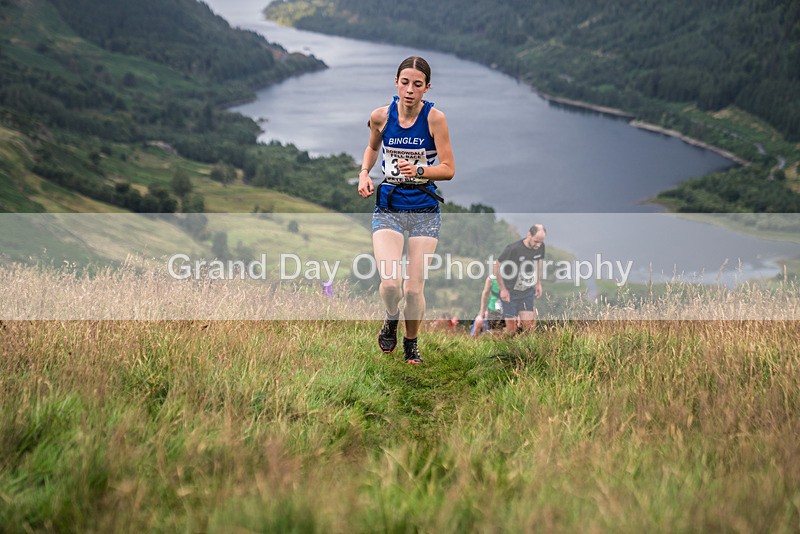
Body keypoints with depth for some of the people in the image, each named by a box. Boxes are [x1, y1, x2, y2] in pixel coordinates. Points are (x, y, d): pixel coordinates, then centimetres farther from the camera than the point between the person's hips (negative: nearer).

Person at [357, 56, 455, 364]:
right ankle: (391, 319, 18)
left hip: (425, 211, -1)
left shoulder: (434, 118, -10)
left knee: (414, 288, -2)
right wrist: (364, 173, 3)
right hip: (388, 209, 1)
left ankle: (411, 342, 26)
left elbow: (448, 169, -9)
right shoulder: (381, 116, -2)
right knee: (390, 283, -18)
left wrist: (419, 171, -26)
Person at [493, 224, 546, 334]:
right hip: (511, 293, -5)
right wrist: (503, 289, -12)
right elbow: (497, 266, -14)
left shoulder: (540, 247, -8)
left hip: (528, 292, 5)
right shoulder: (513, 249, -25)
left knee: (528, 325, 2)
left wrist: (538, 283, 12)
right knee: (511, 327, -3)